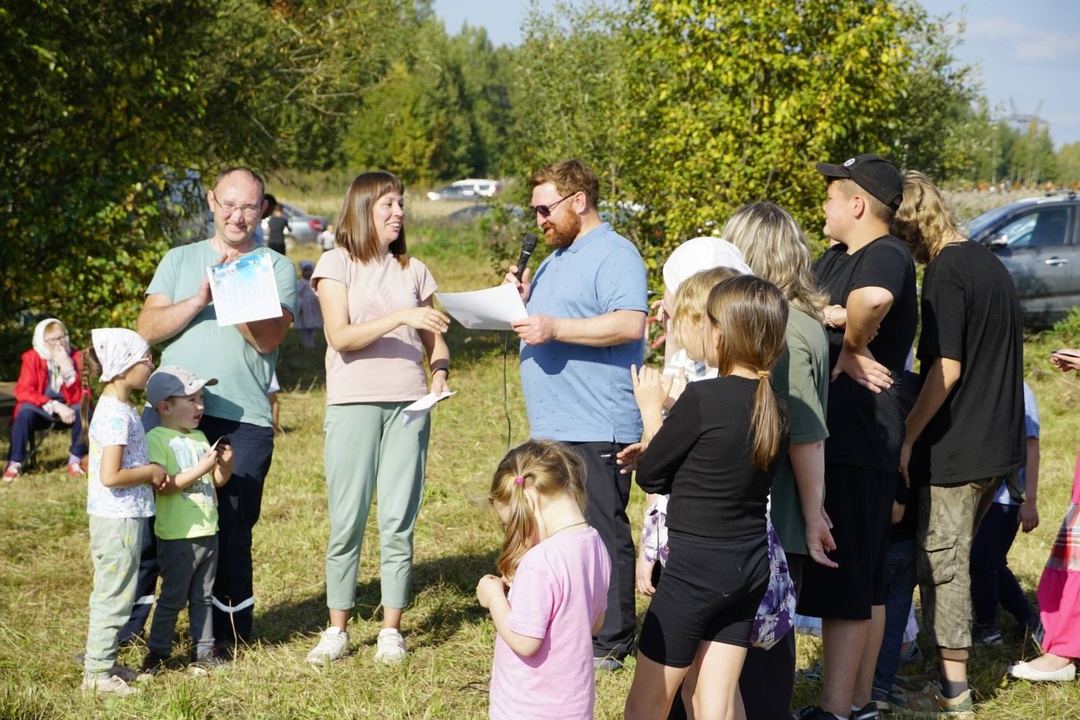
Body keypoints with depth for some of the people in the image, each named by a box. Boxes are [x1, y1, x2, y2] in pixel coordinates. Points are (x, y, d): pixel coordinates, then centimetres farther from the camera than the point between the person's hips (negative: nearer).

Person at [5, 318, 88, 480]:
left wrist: (67, 369, -30)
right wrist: (55, 406, -31)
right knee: (25, 411, -33)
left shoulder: (76, 357, -10)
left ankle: (75, 461, -16)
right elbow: (24, 392, -20)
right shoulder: (32, 358, -12)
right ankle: (15, 463, -21)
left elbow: (80, 398, -15)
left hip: (67, 410, 1)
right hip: (41, 411, -1)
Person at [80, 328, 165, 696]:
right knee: (114, 595, -2)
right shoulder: (118, 415, -21)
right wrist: (151, 473, -13)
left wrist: (149, 473, 8)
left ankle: (101, 662, 28)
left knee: (109, 593, 18)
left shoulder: (114, 408, 10)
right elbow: (110, 476, -26)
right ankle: (97, 672, 6)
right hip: (119, 518, -10)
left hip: (119, 517, 10)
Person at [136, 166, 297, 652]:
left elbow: (268, 339, -5)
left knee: (231, 532, 1)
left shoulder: (276, 268, 9)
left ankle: (227, 634, 15)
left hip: (244, 420, -1)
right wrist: (200, 299, -12)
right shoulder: (179, 260, 15)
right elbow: (147, 328, 1)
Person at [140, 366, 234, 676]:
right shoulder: (157, 439, -11)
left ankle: (203, 651, 21)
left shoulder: (200, 437, 14)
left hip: (208, 532, 7)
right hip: (177, 537, -7)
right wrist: (200, 469, -24)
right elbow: (163, 486, -21)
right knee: (173, 598, 0)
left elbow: (218, 481, 17)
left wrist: (226, 463, -4)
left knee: (203, 596, 14)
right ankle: (156, 653, 11)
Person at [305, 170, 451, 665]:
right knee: (347, 522, -1)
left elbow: (435, 338, 19)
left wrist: (440, 373, -2)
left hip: (409, 405, 3)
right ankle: (337, 629, 11)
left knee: (398, 522, 0)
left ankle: (391, 630, 9)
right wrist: (400, 317, -19)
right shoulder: (337, 263, 2)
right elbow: (340, 336, -10)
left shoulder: (413, 271, 14)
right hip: (354, 403, -3)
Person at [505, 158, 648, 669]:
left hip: (596, 429, -10)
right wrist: (526, 298, 11)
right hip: (551, 425, 10)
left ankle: (612, 642, 2)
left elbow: (629, 324, -24)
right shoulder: (558, 258, 21)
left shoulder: (614, 255, -10)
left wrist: (555, 327, -26)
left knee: (602, 531, -5)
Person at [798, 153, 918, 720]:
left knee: (843, 580, -8)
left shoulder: (888, 255, -14)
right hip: (833, 434, 10)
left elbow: (873, 298, -37)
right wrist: (831, 315, -12)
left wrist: (852, 348, -20)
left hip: (859, 437, -10)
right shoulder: (833, 259, 18)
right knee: (865, 580, 15)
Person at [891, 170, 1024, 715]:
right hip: (998, 443, 9)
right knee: (953, 559, 17)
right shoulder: (989, 263, 12)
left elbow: (946, 368, -21)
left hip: (955, 448, -9)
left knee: (941, 564, 0)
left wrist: (906, 437, -14)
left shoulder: (945, 272, -16)